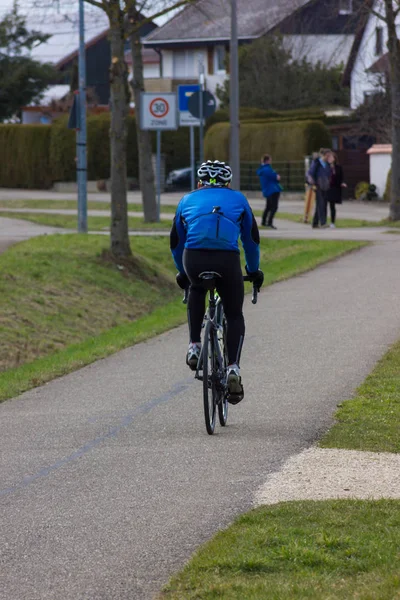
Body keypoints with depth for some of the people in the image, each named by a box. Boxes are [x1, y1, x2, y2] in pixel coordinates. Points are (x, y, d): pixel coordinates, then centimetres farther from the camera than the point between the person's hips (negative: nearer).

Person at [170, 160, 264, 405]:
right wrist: (254, 271, 43)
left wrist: (182, 272, 47)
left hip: (193, 258, 1)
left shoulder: (188, 200, 27)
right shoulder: (238, 199, 25)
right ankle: (233, 368, -2)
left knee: (197, 290, 36)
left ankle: (194, 346, 24)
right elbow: (252, 239, 30)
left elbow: (176, 242, 33)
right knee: (235, 315, 17)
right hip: (227, 260, -1)